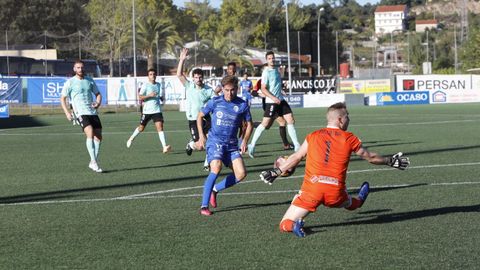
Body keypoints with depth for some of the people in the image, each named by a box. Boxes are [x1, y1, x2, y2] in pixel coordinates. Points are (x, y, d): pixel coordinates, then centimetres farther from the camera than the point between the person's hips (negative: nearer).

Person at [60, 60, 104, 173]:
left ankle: (93, 163, 15)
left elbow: (98, 94, 21)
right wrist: (67, 112, -8)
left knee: (98, 137, 0)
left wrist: (98, 103, -1)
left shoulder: (90, 81, 13)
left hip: (93, 112, 5)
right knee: (90, 133, -25)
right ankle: (94, 162, -25)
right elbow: (62, 98, 4)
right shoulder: (70, 82, 1)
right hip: (80, 113, -5)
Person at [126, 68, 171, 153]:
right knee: (141, 128, 12)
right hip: (147, 111, -2)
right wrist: (149, 95, -22)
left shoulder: (158, 85, 9)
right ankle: (131, 138, 40)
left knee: (160, 127, -14)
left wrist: (162, 97, -7)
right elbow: (140, 97, -10)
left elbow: (162, 99, 16)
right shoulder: (145, 85, -5)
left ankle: (165, 147, -22)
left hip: (157, 110, 2)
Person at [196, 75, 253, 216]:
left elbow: (249, 124, 13)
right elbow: (200, 116, 11)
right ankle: (204, 206, -22)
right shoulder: (215, 102, -4)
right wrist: (201, 135, 3)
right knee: (216, 168, -27)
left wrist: (245, 141, 1)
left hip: (232, 144, 3)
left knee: (241, 173, -10)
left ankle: (215, 189, 14)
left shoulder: (242, 105, 0)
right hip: (215, 141, -3)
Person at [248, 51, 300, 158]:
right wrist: (273, 98, -25)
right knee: (265, 124, -8)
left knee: (290, 120, 1)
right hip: (271, 102, -8)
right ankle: (252, 146, 2)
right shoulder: (266, 72, -11)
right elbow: (263, 89, -17)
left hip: (280, 100, 8)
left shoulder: (276, 70, 13)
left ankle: (296, 145, 6)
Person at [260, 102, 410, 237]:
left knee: (285, 225, 1)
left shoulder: (313, 136, 11)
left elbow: (295, 158, 17)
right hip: (335, 192, 1)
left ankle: (293, 225, -25)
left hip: (311, 189, -1)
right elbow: (370, 157, 20)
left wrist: (275, 172, 29)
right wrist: (390, 161, 36)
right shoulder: (349, 138, 8)